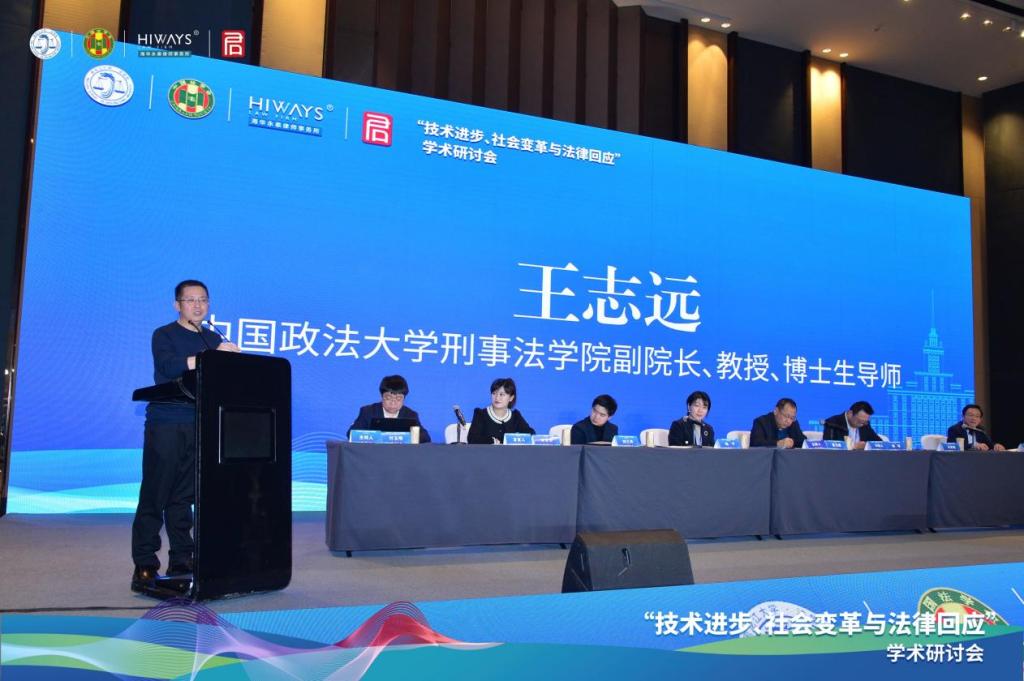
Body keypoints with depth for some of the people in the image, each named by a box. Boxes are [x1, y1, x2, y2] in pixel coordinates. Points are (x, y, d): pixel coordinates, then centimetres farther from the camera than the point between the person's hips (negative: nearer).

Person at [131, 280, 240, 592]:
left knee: (185, 496, 8)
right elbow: (169, 367, -16)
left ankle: (181, 561, 14)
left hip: (199, 426, 4)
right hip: (166, 424, -4)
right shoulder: (164, 335, 2)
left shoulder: (213, 339, 17)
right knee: (154, 496, -4)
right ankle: (144, 566, 0)